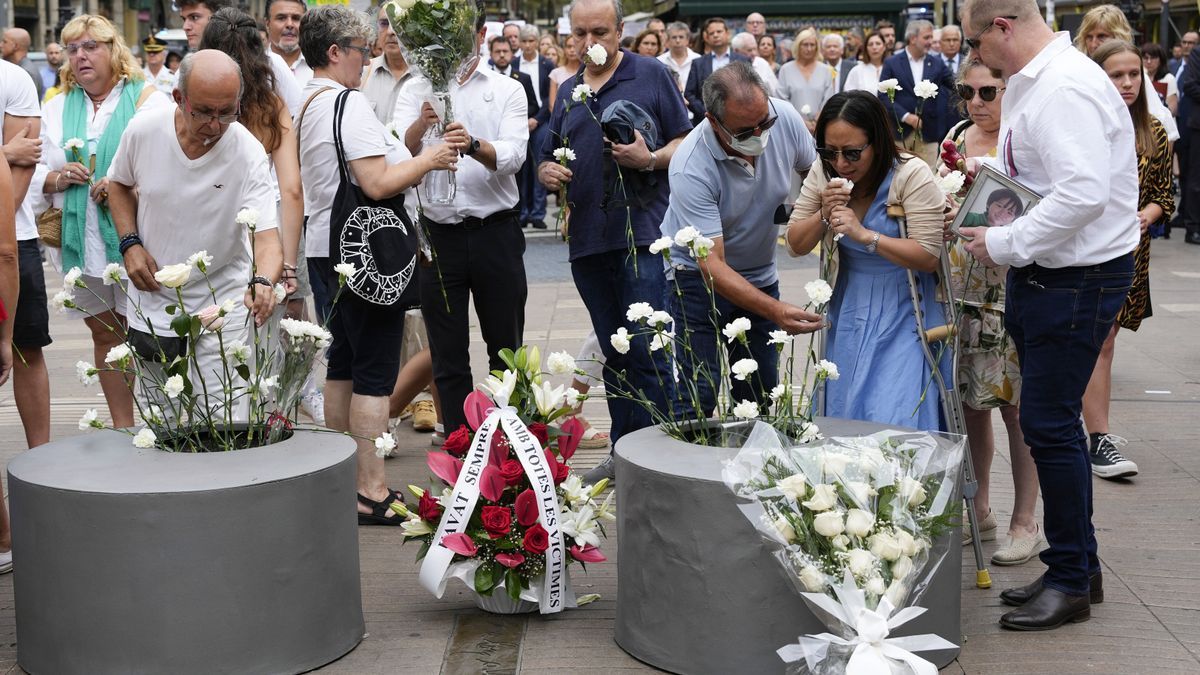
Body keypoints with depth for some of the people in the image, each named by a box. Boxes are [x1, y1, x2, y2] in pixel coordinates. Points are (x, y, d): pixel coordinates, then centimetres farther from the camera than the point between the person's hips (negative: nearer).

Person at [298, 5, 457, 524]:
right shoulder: (349, 103, -16)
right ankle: (372, 492, -4)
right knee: (375, 370, -6)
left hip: (327, 246, 10)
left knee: (343, 363, 15)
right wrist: (429, 160, -7)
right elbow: (378, 183, -21)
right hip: (366, 248, -10)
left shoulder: (305, 106, 15)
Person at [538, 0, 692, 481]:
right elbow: (548, 159, 22)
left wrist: (650, 159, -18)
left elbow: (686, 143, 0)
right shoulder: (568, 91, 17)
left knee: (648, 350, -9)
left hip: (643, 234, -6)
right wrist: (547, 171, -1)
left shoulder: (651, 76, 1)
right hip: (587, 239, 6)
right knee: (614, 355, 12)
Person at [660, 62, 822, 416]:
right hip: (699, 278, -4)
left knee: (761, 399, 5)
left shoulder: (784, 117, -16)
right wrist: (774, 310, -43)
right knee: (697, 402, -10)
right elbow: (711, 264, -32)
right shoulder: (691, 167, -30)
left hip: (760, 276, 5)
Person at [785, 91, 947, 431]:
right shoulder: (822, 173, -2)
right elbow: (796, 245, 4)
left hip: (902, 313, -5)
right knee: (840, 409, 8)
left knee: (893, 420, -11)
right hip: (847, 309, 5)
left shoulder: (912, 175, -16)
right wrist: (824, 214, -15)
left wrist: (864, 235, -26)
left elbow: (928, 256, -19)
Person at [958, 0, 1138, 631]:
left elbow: (1084, 194, -29)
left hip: (1078, 278, -10)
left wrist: (1004, 244, -21)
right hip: (1043, 272, 10)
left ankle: (1071, 579, 10)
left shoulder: (1065, 88, -20)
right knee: (1051, 423, 15)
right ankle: (1079, 564, 28)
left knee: (1049, 424, -4)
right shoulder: (1033, 82, 12)